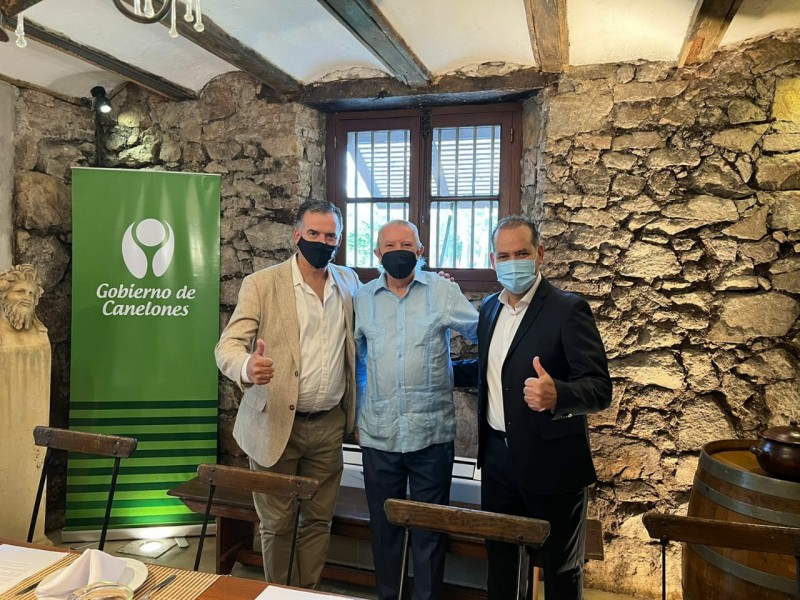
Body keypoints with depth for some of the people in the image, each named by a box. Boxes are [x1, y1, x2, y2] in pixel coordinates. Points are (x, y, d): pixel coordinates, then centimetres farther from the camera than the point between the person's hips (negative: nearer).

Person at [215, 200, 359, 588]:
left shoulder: (349, 283, 5)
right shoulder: (261, 284, -8)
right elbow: (227, 346, -15)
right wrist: (247, 367, -38)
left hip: (329, 425, 3)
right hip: (276, 425, -3)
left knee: (319, 520, 14)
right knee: (276, 523, 11)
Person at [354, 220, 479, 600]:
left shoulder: (442, 291, -2)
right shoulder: (363, 298, 5)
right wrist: (355, 415, 14)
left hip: (432, 432, -2)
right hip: (378, 434, 2)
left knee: (430, 527, 11)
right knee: (384, 526, 16)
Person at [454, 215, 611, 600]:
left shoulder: (568, 309, -15)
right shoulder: (490, 307, 6)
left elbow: (600, 388, -21)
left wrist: (557, 395, -40)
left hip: (550, 461, -6)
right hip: (497, 455, 6)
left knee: (560, 568, 13)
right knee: (498, 555, 21)